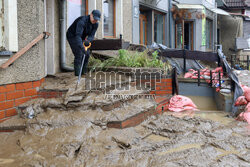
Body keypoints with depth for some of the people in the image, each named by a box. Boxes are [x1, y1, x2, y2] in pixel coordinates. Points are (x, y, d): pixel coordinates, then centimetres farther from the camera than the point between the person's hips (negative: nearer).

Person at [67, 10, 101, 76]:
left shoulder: (95, 24, -11)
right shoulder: (82, 21, -35)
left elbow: (91, 35, -14)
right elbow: (78, 35, -44)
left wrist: (87, 40, -38)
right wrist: (81, 47, -55)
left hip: (81, 37, 8)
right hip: (72, 36, -8)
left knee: (86, 54, 3)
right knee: (78, 55, -17)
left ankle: (83, 73, 15)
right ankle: (77, 75, -14)